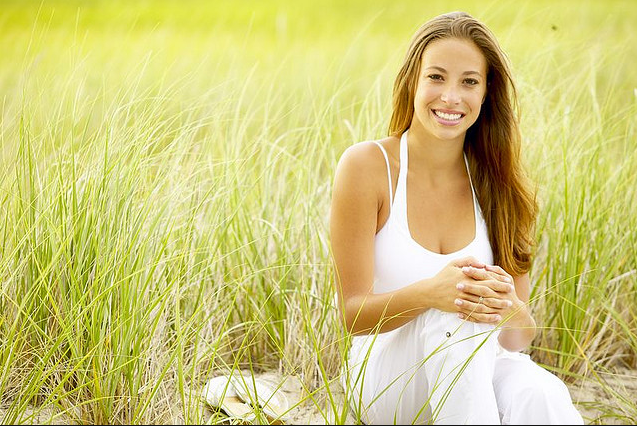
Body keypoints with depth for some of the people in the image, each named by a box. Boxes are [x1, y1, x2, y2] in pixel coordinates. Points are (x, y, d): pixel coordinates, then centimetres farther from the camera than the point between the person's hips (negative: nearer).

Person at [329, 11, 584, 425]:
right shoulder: (367, 166, -10)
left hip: (473, 369, 1)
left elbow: (521, 337, -1)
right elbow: (353, 314, -11)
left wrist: (511, 313, -27)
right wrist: (427, 294, -32)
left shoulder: (498, 182, -1)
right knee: (451, 312, -35)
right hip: (387, 380, -1)